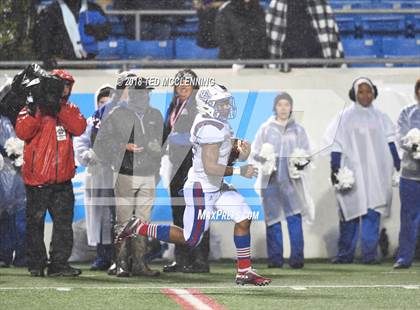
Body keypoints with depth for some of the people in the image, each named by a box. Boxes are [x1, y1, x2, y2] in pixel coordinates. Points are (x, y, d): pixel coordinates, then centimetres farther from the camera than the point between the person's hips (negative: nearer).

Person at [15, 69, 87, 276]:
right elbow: (22, 132, -13)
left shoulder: (69, 110, 12)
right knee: (35, 223, 3)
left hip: (62, 180, 3)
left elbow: (79, 128, -8)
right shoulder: (32, 108, 2)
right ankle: (36, 263, 11)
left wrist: (59, 109, -15)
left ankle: (59, 263, 3)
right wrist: (36, 111, -23)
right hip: (37, 179, -3)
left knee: (64, 222, -1)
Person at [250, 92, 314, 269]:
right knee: (272, 220, -1)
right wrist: (263, 157, -15)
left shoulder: (298, 130, 11)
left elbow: (306, 154, 8)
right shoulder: (266, 129, 10)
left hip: (292, 180, 0)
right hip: (271, 180, 1)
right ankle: (275, 258, 4)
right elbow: (254, 151, 7)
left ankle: (297, 257, -7)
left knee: (294, 218, -9)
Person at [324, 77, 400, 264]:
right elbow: (337, 145, 1)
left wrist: (398, 165, 5)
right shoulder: (346, 116, 4)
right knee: (350, 214, 2)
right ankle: (345, 254, 10)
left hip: (376, 172, 1)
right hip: (352, 170, -1)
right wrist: (334, 169, -6)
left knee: (372, 213, -4)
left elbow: (390, 142, 11)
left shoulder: (380, 117, 10)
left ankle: (370, 254, -3)